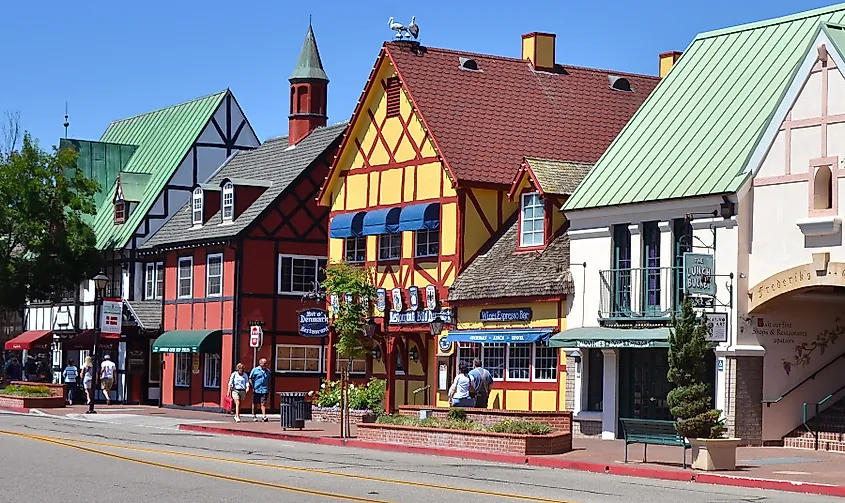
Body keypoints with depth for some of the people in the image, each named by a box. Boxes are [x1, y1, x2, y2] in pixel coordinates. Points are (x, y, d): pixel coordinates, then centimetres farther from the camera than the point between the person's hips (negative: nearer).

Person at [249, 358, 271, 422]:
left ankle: (264, 416, -10)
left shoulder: (267, 371, 13)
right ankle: (254, 416, 16)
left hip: (264, 390, 2)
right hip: (256, 390, -2)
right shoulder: (255, 370, 0)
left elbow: (269, 380, 22)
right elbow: (250, 379, 1)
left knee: (263, 403, -6)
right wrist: (253, 387, -7)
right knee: (255, 403, 6)